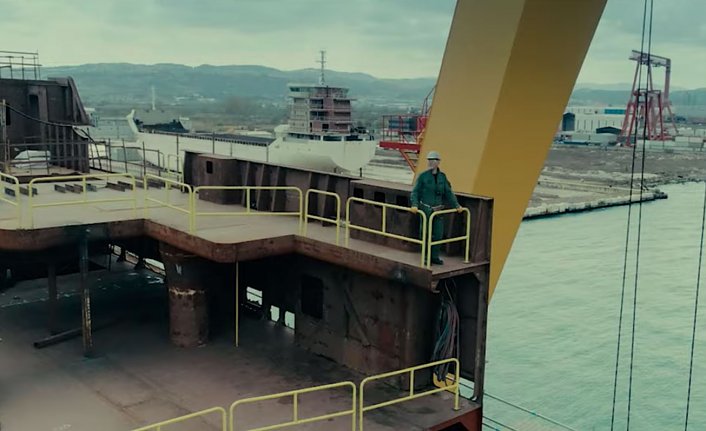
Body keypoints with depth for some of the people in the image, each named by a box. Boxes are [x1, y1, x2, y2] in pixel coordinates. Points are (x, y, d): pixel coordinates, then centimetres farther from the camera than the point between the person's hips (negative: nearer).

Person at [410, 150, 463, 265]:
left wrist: (456, 205, 8)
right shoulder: (423, 176, -6)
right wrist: (414, 205, -20)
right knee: (426, 234, 1)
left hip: (438, 209, 4)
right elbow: (415, 192, -6)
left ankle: (434, 256, 17)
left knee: (438, 234, 5)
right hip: (426, 209, -4)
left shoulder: (442, 176, 6)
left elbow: (448, 192, 12)